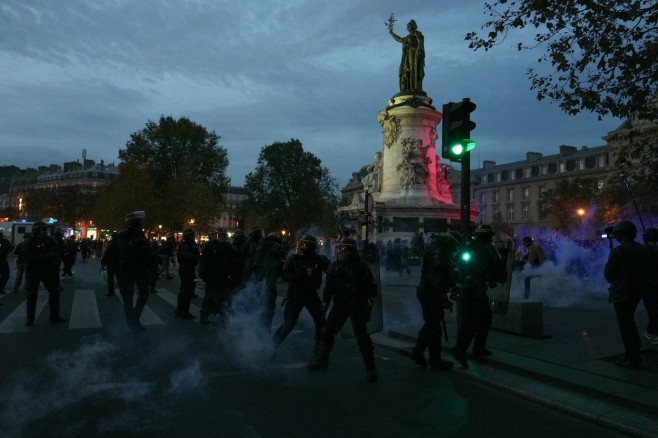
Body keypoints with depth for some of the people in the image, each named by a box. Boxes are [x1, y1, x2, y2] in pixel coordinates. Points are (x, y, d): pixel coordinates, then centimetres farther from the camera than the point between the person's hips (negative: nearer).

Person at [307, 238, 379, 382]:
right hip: (340, 304, 4)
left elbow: (371, 285, -4)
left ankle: (371, 369, 6)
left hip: (358, 305, -4)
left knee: (362, 336, -6)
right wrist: (325, 302, -3)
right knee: (327, 331, 5)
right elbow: (329, 286, 6)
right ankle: (321, 360, 24)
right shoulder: (335, 266, 3)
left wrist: (369, 301, -7)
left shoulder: (361, 266, -8)